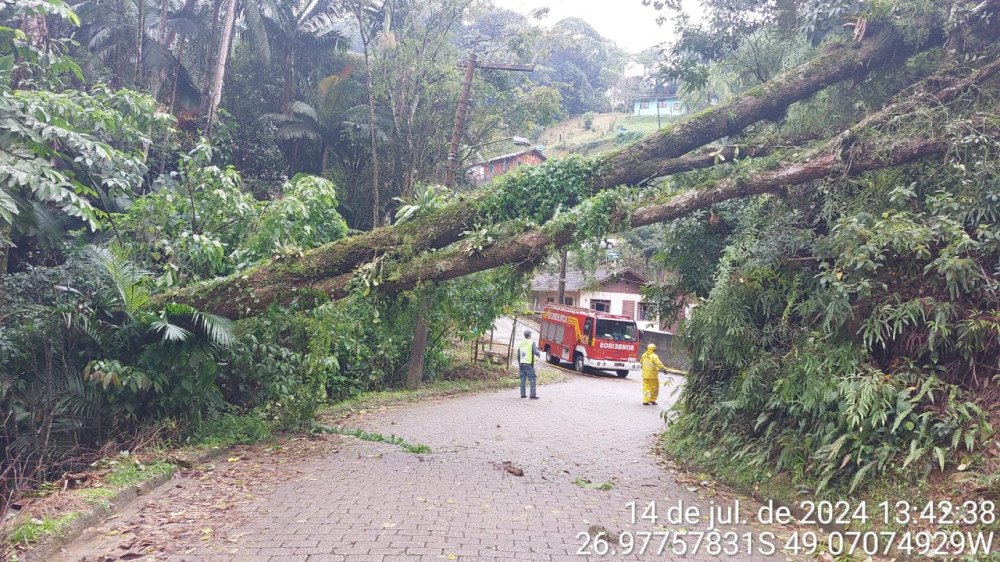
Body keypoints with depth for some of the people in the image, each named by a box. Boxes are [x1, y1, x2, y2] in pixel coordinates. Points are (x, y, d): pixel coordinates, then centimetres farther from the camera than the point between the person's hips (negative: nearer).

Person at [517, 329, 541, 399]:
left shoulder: (520, 344, 10)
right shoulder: (532, 342, -7)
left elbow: (518, 356, 13)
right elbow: (535, 352, -17)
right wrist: (539, 354, 5)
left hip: (521, 363, 6)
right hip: (529, 364, -6)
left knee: (523, 379, 12)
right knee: (533, 379, 0)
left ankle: (522, 394, 14)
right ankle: (533, 395, -4)